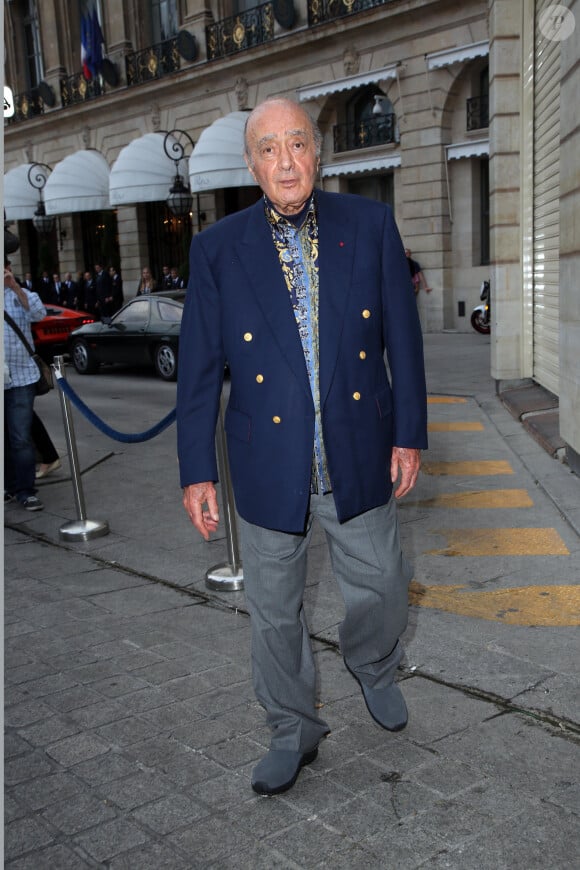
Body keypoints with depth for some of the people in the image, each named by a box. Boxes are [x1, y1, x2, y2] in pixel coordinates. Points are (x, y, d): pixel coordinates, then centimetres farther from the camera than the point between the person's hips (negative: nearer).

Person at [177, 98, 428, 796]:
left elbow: (402, 336, 2)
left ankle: (373, 668, 50)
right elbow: (199, 366, -2)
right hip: (268, 464, 0)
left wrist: (409, 433, 1)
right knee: (274, 611, 12)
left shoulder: (370, 224, -2)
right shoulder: (217, 248, -4)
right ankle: (293, 731, 35)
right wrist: (196, 469, -3)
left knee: (380, 588, 16)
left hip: (359, 455, 1)